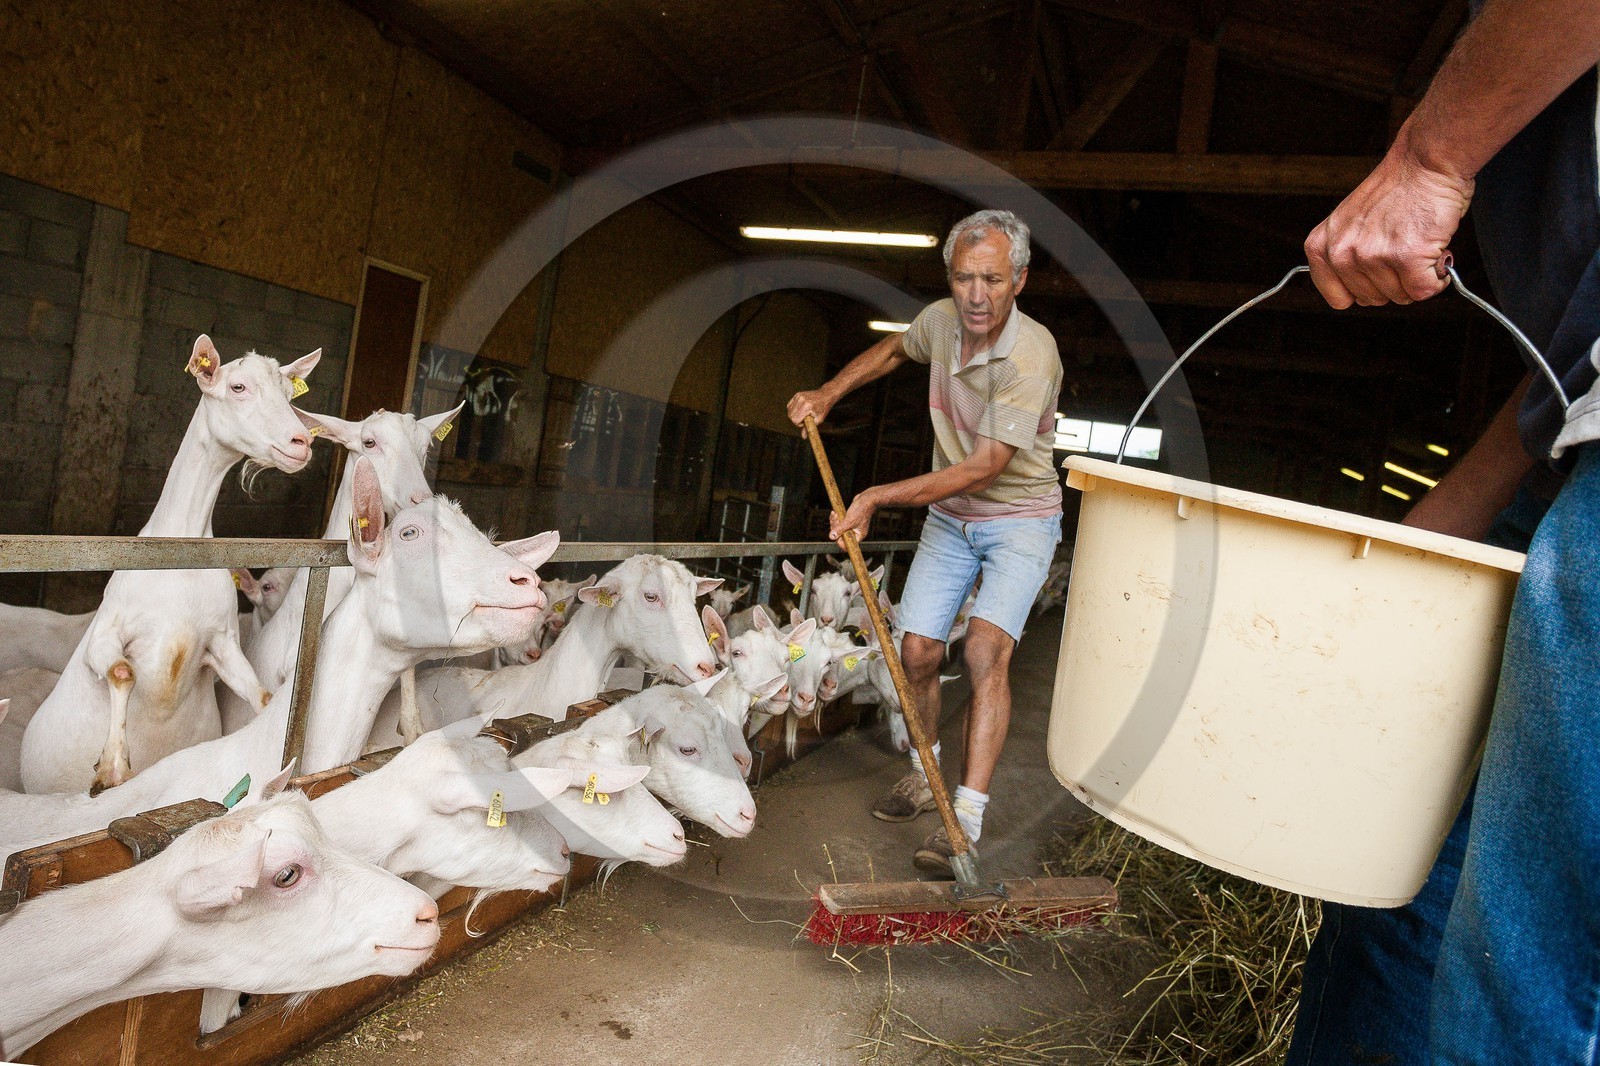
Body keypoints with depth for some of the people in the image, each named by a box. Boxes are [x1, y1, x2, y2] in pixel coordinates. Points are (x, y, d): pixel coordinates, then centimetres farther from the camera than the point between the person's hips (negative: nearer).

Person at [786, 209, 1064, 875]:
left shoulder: (1031, 356, -25)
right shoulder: (940, 321, -5)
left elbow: (982, 469, -27)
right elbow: (893, 349, 20)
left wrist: (877, 497, -24)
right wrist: (828, 394, 7)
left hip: (1019, 520, -5)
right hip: (948, 516, 5)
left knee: (987, 648, -22)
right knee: (917, 649, 0)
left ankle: (965, 820, -17)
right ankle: (923, 775, 24)